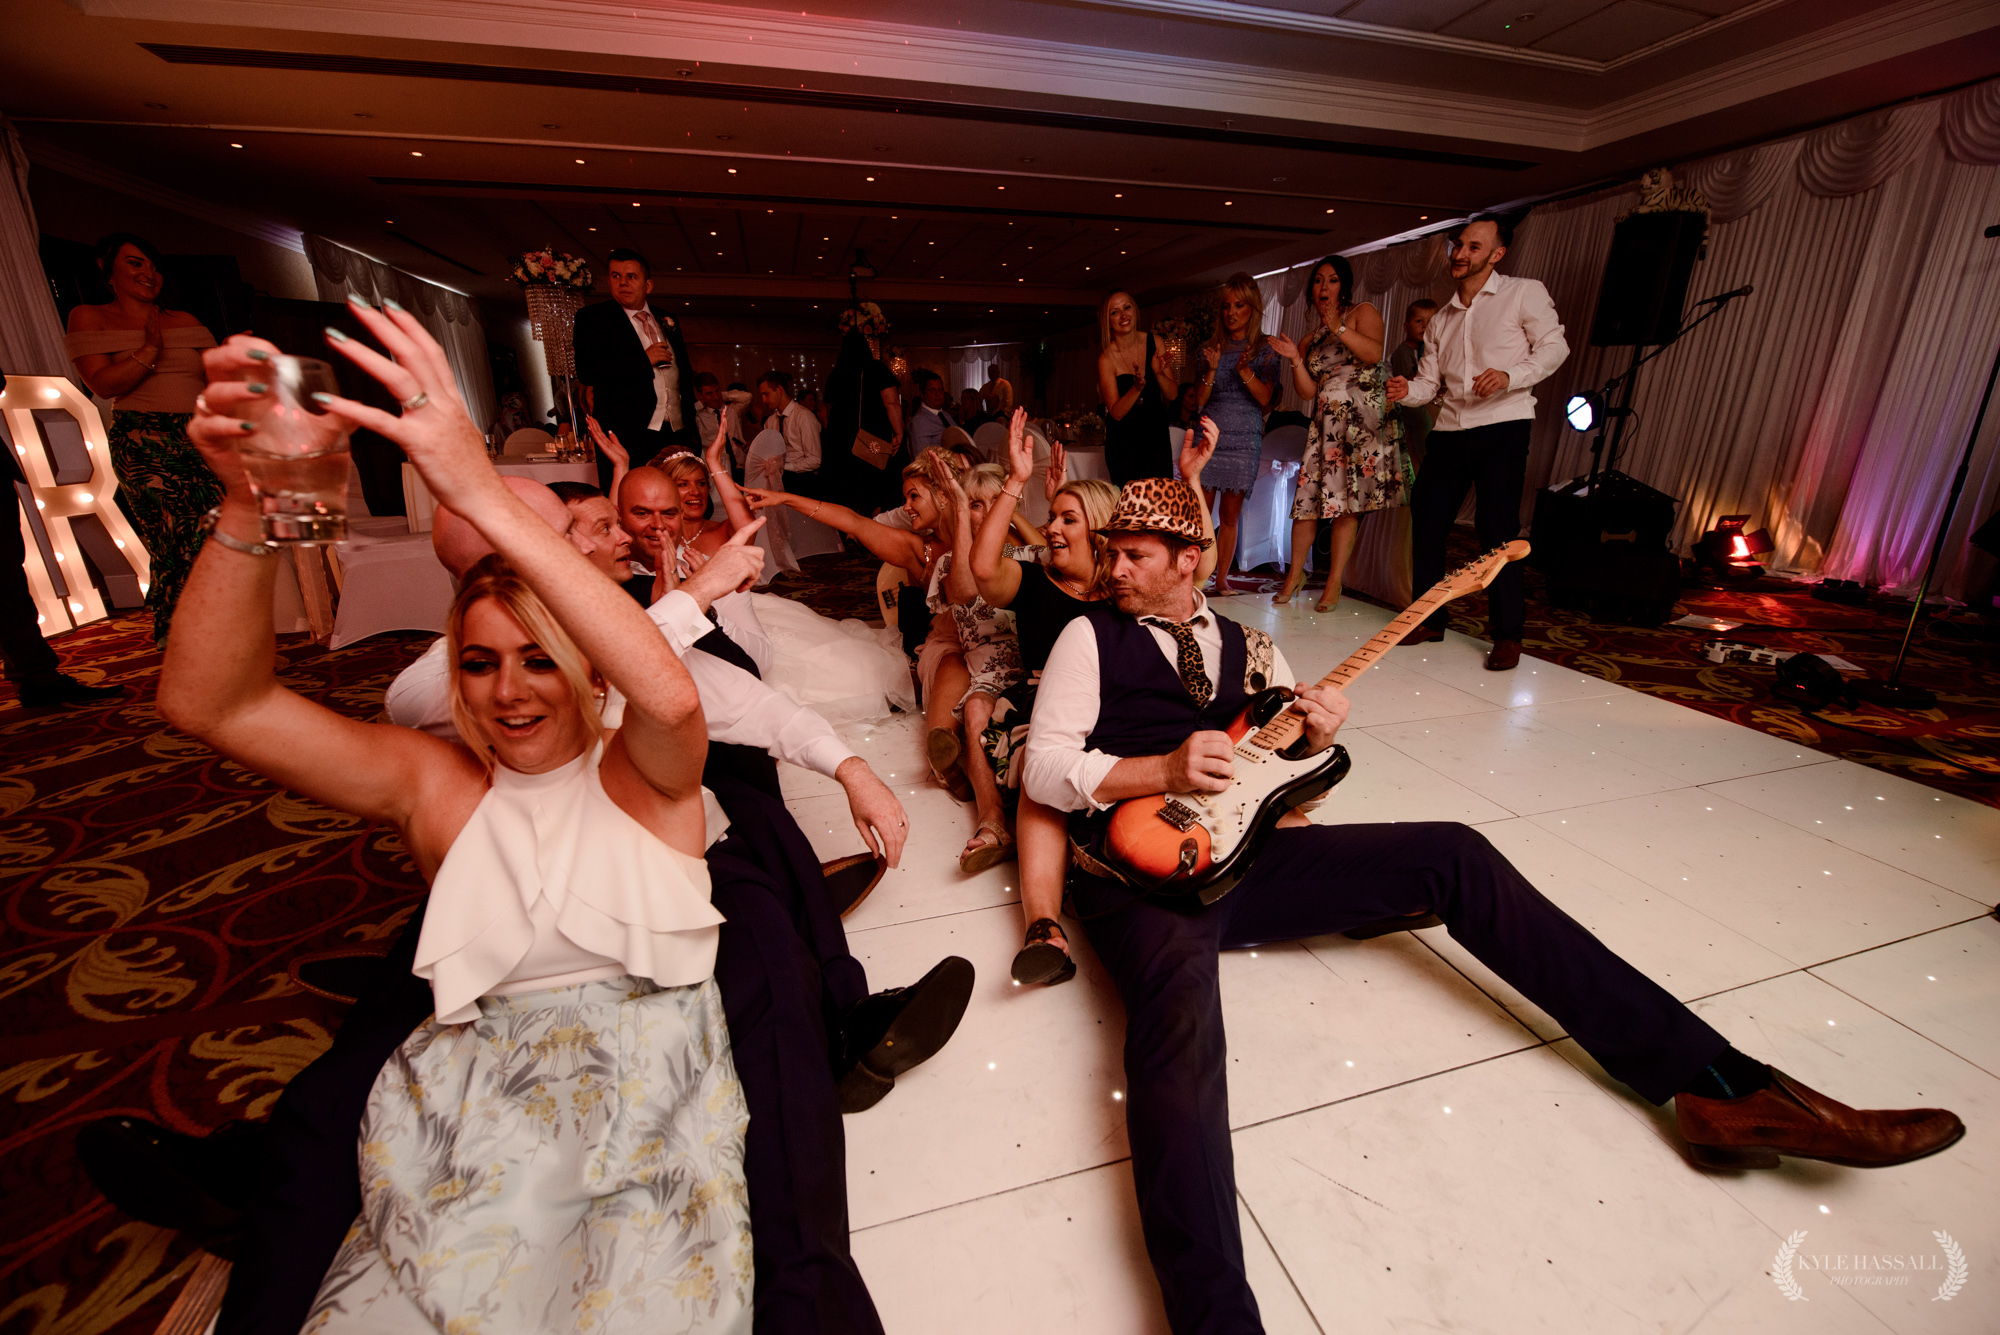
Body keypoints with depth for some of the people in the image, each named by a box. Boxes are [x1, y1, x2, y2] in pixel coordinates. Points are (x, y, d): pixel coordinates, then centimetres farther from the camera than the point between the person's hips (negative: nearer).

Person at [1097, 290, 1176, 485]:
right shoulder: (1107, 358, -11)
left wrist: (1158, 373, -19)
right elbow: (1117, 412, -13)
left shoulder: (1154, 343, -1)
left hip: (1157, 434, 3)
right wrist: (1137, 387, -29)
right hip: (1123, 441, -3)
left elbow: (1172, 395, 0)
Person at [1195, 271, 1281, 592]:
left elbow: (1265, 399, -4)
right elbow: (1200, 400, 6)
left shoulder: (1265, 350, 6)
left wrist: (1244, 370, -18)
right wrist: (1212, 370, -10)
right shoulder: (1210, 349, 11)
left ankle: (1221, 577, 9)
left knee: (1231, 514, 0)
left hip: (1245, 438, -1)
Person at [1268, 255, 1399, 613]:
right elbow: (1308, 391, 8)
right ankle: (1295, 574, 9)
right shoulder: (1311, 339, 20)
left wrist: (1339, 329, -19)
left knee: (1347, 501, -7)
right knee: (1308, 497, -4)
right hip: (1325, 424, 4)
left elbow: (1374, 352, -11)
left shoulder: (1362, 312, 8)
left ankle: (1334, 582, -3)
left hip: (1362, 420, -4)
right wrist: (1295, 359, -4)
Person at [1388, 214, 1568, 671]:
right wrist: (1407, 390, -9)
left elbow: (1554, 346, 0)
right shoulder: (1443, 318, 21)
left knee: (1496, 529, -9)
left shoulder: (1524, 293, 7)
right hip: (1450, 429, 5)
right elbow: (1430, 380, 14)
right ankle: (1429, 619, 15)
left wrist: (1511, 376, -18)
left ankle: (1508, 634, -1)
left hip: (1503, 426, -5)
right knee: (1426, 520, 1)